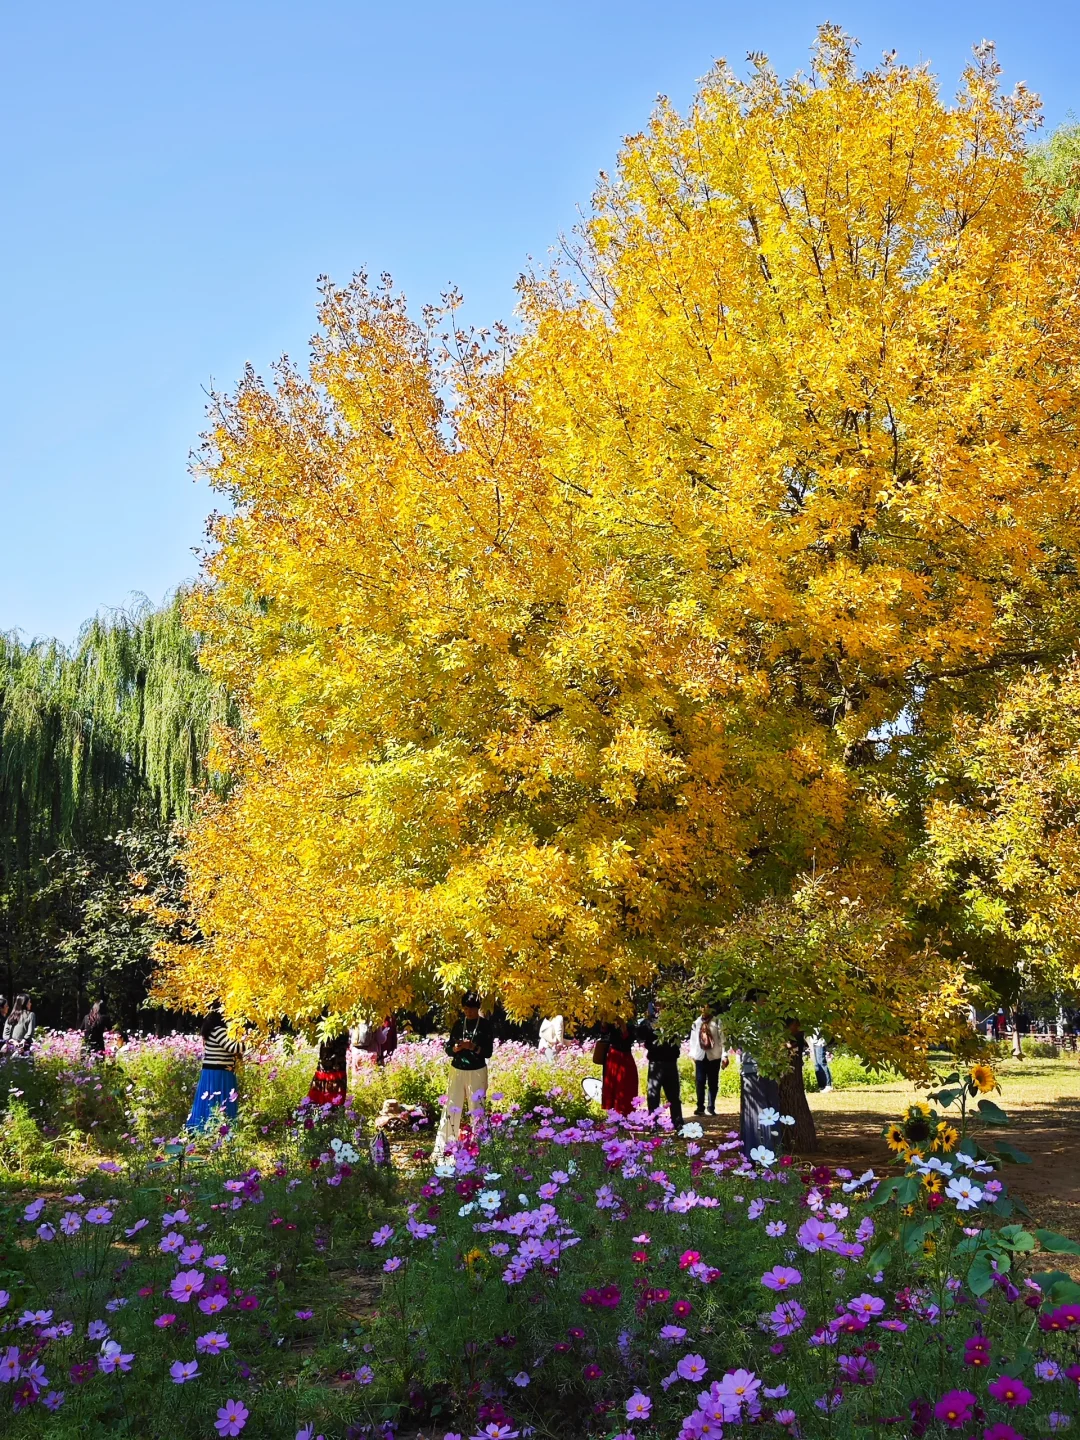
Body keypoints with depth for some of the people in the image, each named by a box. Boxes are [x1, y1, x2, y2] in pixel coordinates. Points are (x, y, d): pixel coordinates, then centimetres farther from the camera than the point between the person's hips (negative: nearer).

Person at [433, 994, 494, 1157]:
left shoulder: (486, 1025, -3)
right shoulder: (458, 1024, 6)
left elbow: (488, 1052, -6)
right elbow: (448, 1048, 7)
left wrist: (473, 1047, -22)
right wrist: (455, 1048, -14)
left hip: (477, 1072, -3)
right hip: (457, 1070, 3)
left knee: (477, 1110, -1)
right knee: (451, 1108, 0)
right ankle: (442, 1148, 4)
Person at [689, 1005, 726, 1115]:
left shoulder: (717, 1022, -2)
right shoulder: (696, 1023, 8)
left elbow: (722, 1039, -5)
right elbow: (693, 1039, 12)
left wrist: (724, 1056, -10)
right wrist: (692, 1054, 6)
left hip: (714, 1056, -2)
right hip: (700, 1056, 2)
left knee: (713, 1083, 5)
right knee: (700, 1082, -1)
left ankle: (711, 1107, 14)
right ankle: (700, 1107, 5)